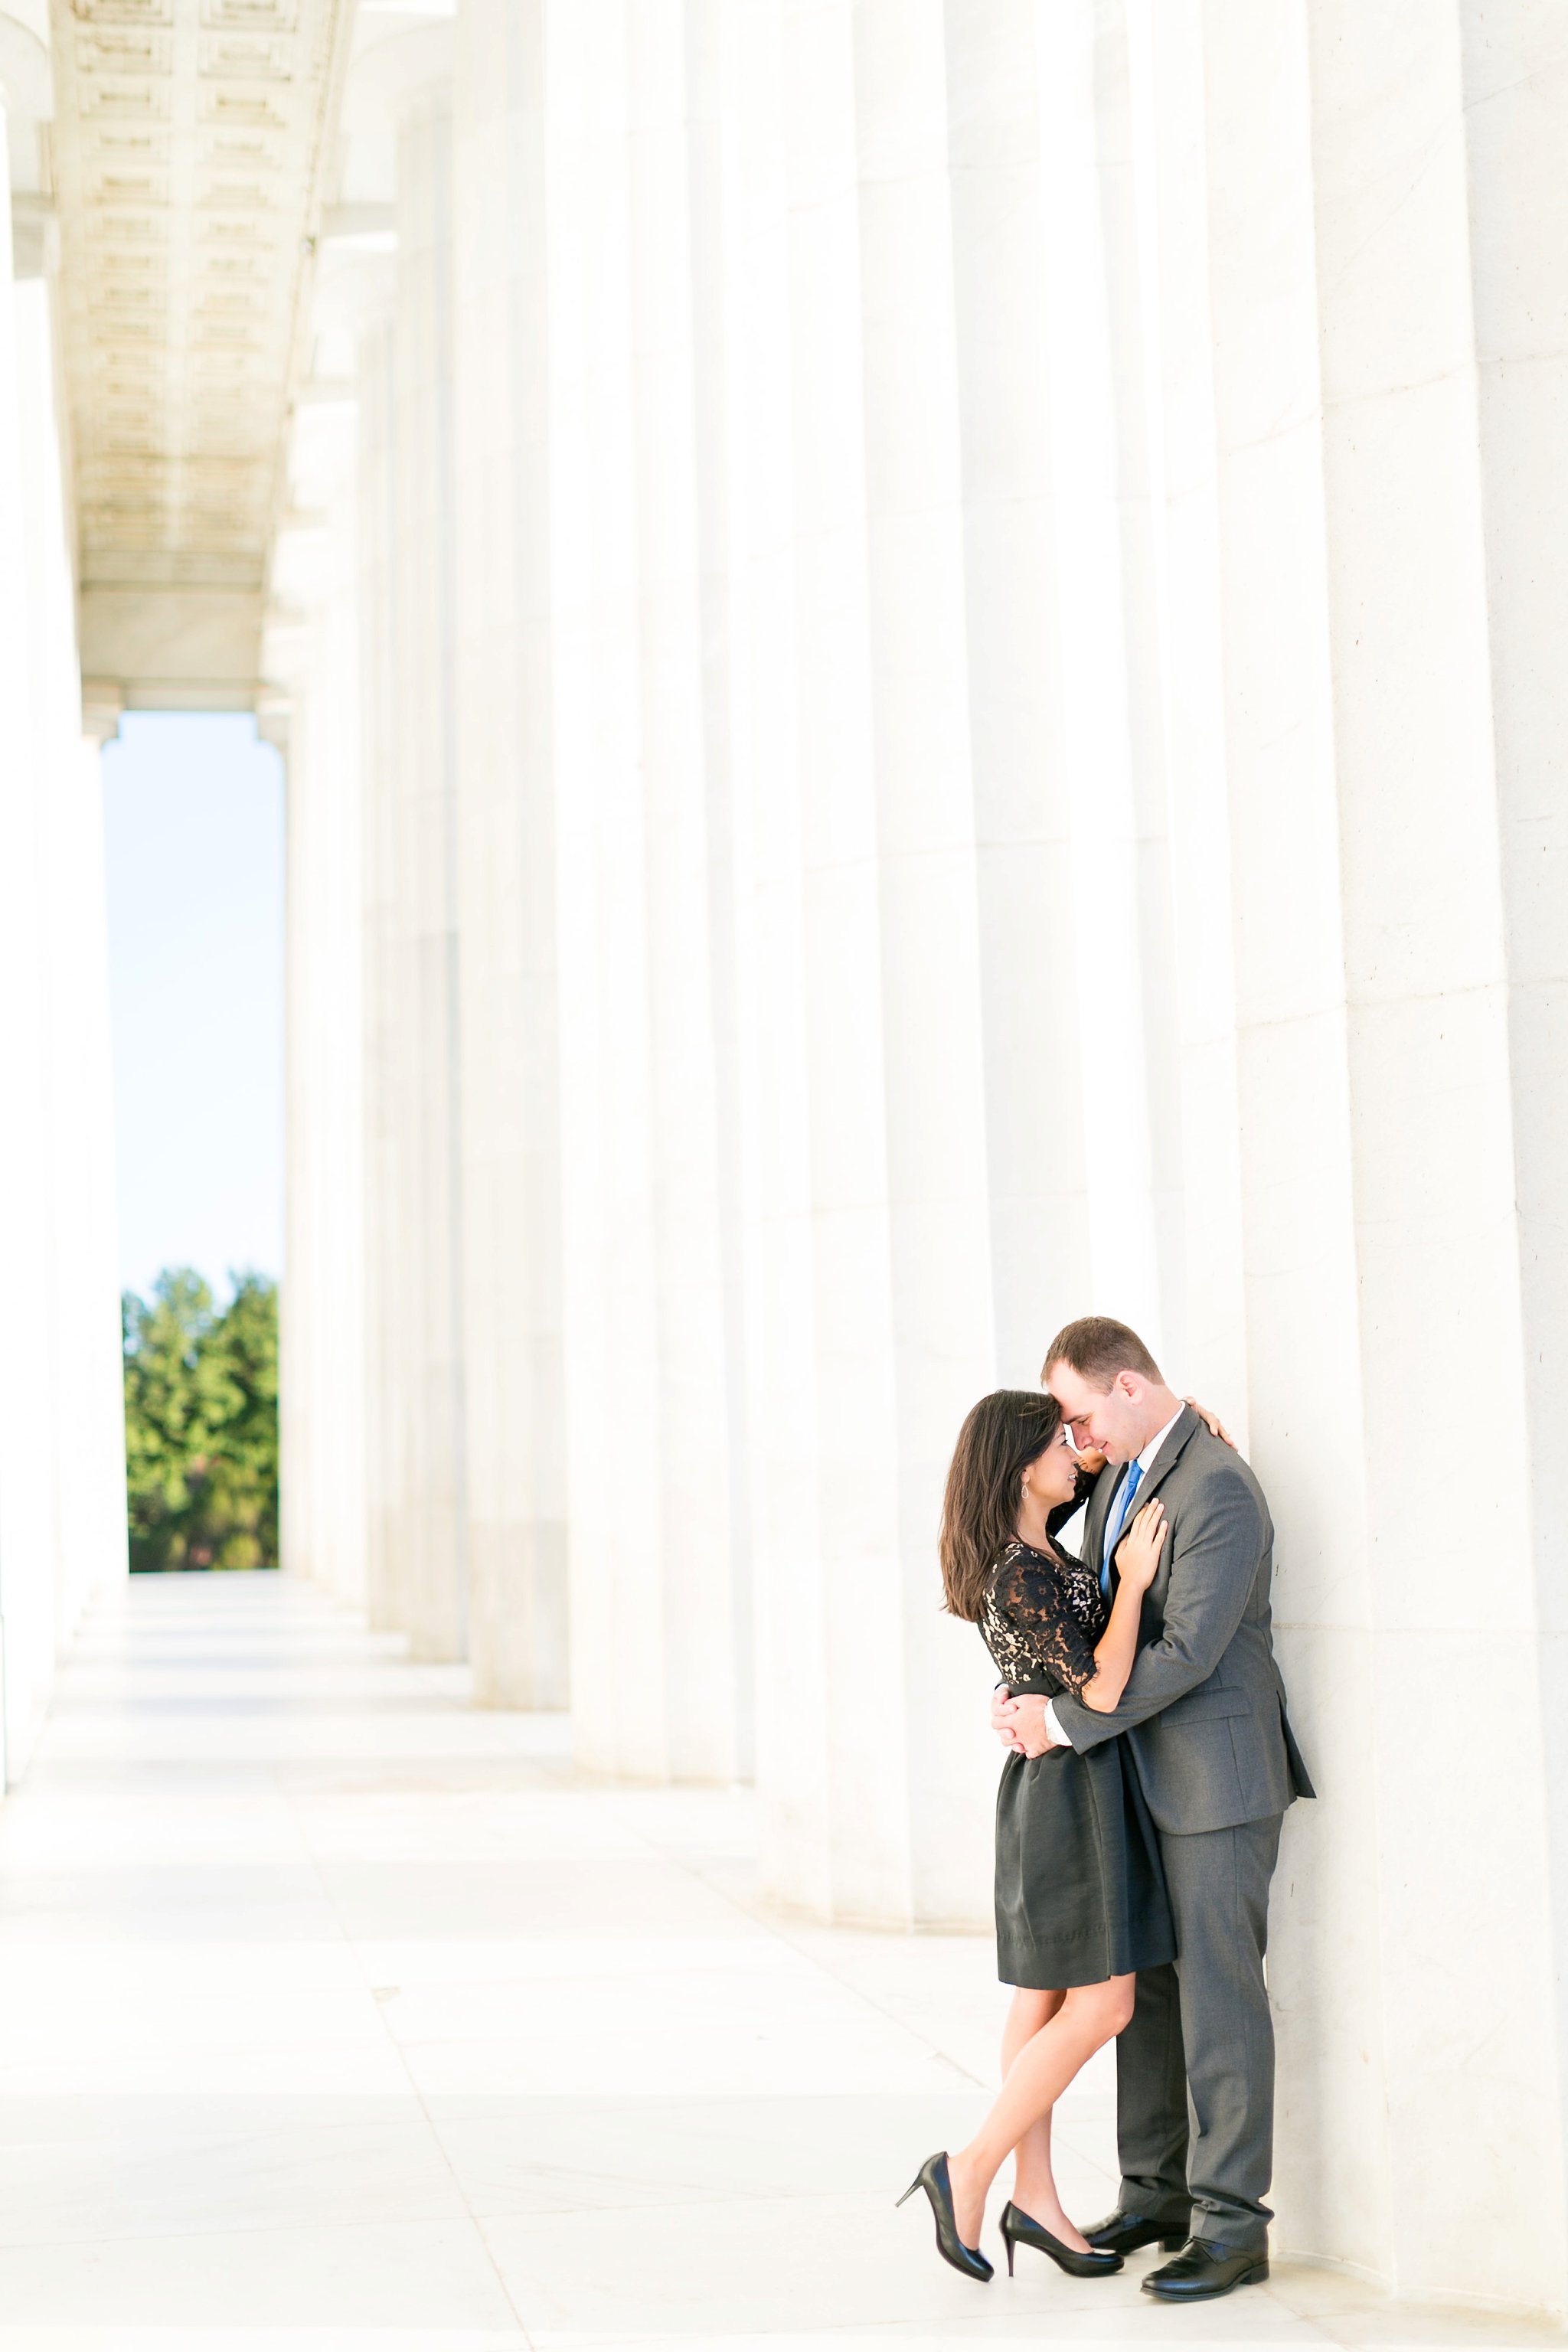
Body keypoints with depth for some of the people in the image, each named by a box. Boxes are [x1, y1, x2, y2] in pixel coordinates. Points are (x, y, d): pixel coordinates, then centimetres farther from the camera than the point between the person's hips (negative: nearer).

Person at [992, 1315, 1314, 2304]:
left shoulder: (1221, 1492, -20)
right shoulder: (1124, 1475, 10)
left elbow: (1185, 1653, -24)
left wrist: (1065, 1723, -18)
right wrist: (1028, 1693, -1)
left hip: (1220, 1780, -9)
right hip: (1150, 1778, 9)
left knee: (1218, 1993, -5)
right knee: (1145, 1984, 13)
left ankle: (1232, 2222, 1)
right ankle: (1158, 2193, 22)